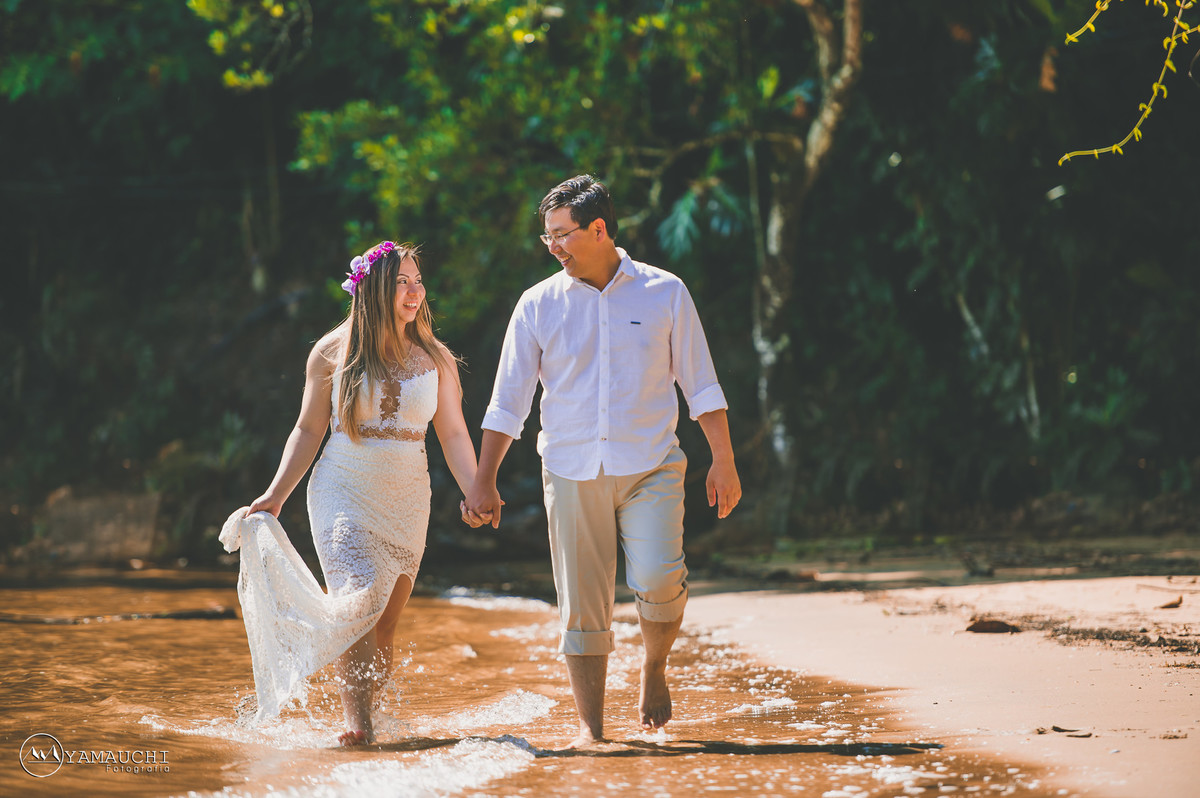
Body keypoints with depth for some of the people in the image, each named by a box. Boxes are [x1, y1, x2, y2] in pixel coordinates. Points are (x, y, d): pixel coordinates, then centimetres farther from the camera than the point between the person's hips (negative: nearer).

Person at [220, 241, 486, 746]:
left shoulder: (434, 359, 6)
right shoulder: (333, 353, 2)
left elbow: (454, 435, 7)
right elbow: (308, 430, 7)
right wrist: (275, 495, 2)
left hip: (407, 500, 3)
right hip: (343, 491, -3)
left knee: (385, 625, 5)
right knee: (358, 598, -22)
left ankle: (366, 714, 17)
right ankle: (356, 721, -27)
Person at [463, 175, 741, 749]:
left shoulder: (665, 293, 2)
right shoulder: (538, 306, 4)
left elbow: (700, 384, 7)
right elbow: (507, 403, 7)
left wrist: (723, 461, 3)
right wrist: (484, 481, 2)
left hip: (650, 468, -1)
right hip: (571, 473, 1)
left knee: (658, 579, -20)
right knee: (582, 607, -1)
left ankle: (654, 668, 10)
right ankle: (590, 728, 9)